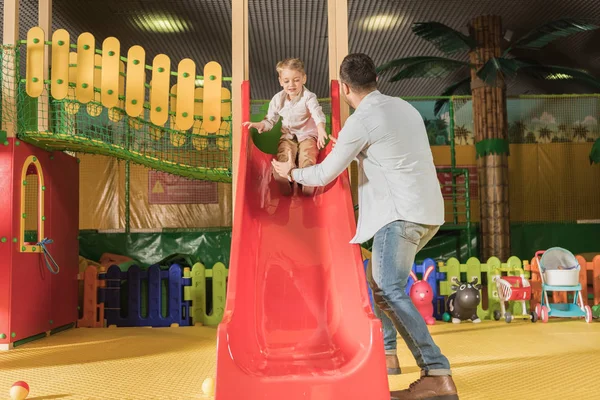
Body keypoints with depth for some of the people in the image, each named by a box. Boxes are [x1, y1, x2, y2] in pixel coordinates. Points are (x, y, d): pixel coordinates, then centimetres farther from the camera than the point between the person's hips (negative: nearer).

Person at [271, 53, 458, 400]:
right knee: (379, 278, 19)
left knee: (390, 291, -11)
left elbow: (324, 175, -2)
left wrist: (291, 172, 17)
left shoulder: (361, 121, -8)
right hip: (428, 211, 9)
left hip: (402, 214, -9)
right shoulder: (404, 107, 16)